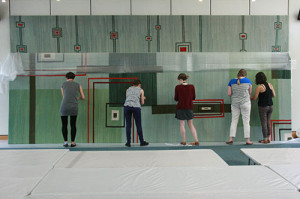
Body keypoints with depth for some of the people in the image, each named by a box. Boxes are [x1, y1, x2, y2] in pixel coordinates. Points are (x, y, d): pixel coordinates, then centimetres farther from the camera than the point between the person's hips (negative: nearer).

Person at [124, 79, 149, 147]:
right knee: (139, 125, 8)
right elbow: (142, 103, 18)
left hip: (127, 106, 2)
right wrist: (142, 99, 42)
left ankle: (128, 142, 6)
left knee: (128, 125, 7)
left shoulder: (128, 89, 23)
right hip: (136, 107, -2)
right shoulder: (141, 90, 17)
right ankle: (142, 142, 17)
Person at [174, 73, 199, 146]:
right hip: (189, 107, 3)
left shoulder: (178, 87, -10)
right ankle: (196, 141, 7)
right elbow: (194, 97, 3)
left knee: (182, 124, 6)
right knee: (191, 125, 11)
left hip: (180, 108, -3)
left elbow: (176, 98, -3)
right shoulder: (191, 86, -3)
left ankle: (184, 141, 10)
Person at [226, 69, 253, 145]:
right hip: (245, 103, -2)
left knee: (234, 121, 7)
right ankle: (247, 140, 3)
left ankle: (231, 139, 3)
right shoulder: (248, 80, 0)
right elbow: (250, 93, 8)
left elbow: (229, 94, -1)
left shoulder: (232, 81, 2)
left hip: (235, 103, 2)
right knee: (246, 121, 2)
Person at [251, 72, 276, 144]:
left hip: (263, 107, -6)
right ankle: (268, 138, 19)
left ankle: (265, 140, 9)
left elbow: (254, 98, -9)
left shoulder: (259, 87, -15)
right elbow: (274, 95, 7)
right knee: (268, 122, 14)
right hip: (270, 106, 6)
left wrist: (249, 97, 12)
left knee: (264, 123, 3)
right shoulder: (270, 84, 2)